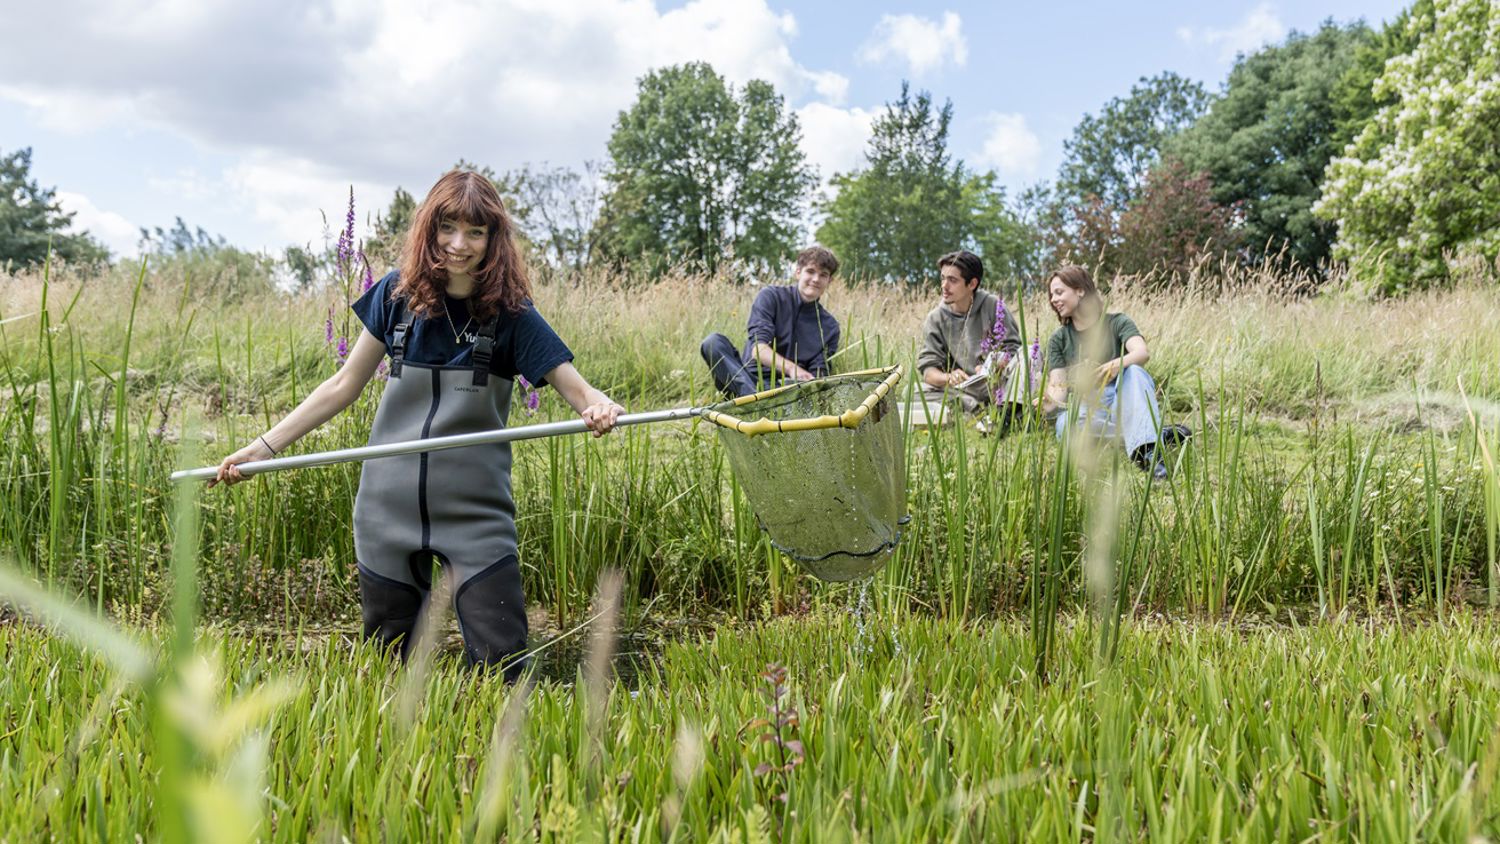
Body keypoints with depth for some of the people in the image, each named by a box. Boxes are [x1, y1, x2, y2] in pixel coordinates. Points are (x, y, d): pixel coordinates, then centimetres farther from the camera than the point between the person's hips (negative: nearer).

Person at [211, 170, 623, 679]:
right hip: (388, 507, 3)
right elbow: (344, 385, 8)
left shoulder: (510, 314, -6)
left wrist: (598, 408, -34)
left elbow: (578, 391, -10)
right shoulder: (397, 294, 0)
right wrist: (266, 446, 4)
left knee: (500, 667, -8)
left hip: (476, 515, -2)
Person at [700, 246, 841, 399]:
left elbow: (818, 374, 4)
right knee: (713, 342, -28)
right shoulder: (770, 296, 3)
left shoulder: (830, 327, 11)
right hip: (746, 379, 0)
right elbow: (758, 348, -12)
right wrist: (791, 368, -31)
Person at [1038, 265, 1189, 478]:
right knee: (1065, 425, -34)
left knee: (1133, 371, -31)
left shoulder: (1117, 323, 3)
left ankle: (1147, 449, -45)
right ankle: (1160, 435, -28)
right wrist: (1050, 404, -26)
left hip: (1124, 404, -1)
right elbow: (1058, 387, -2)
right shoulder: (1058, 339, 11)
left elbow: (1143, 352, -18)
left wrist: (1117, 365, -40)